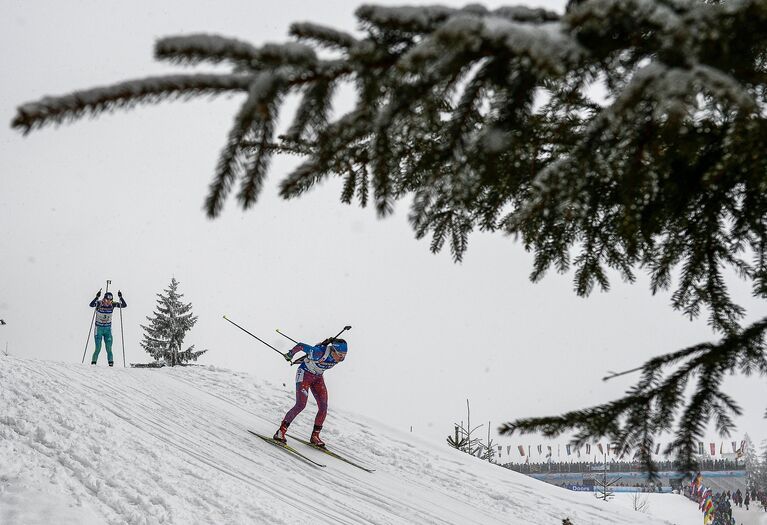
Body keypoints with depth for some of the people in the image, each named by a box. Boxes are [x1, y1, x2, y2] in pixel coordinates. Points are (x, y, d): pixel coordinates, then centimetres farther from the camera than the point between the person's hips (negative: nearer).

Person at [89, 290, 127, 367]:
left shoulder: (113, 304, -5)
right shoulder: (99, 303, -13)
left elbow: (124, 305, -10)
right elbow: (91, 305, -32)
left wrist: (120, 297, -24)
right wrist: (97, 297, -44)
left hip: (108, 329, 2)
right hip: (99, 329, -2)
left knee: (109, 349, -5)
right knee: (98, 349, -5)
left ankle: (111, 362, 0)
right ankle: (93, 362, 8)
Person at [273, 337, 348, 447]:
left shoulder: (340, 357, -16)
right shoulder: (320, 352, -36)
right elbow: (300, 346, -25)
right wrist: (290, 355, -7)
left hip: (318, 378, 6)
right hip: (304, 374, -6)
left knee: (323, 407, -5)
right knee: (301, 405, -18)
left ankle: (315, 436, 9)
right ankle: (280, 432, -11)